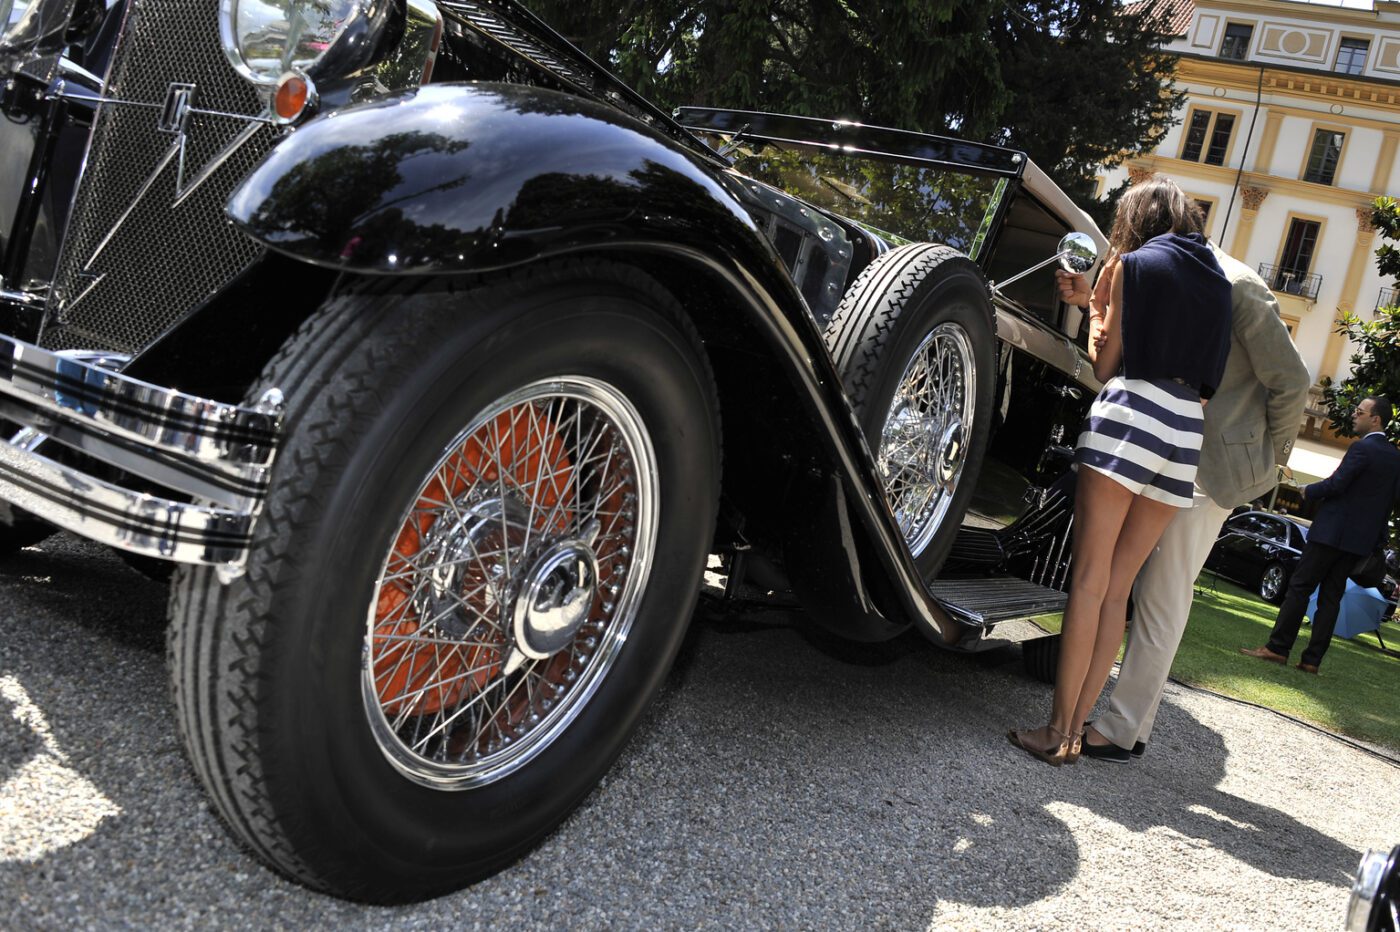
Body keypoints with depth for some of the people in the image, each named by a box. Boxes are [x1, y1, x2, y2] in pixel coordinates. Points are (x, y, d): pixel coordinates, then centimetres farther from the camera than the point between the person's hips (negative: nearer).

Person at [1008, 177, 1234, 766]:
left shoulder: (1133, 264, 5)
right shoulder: (1218, 281, 21)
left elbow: (1105, 364, 2)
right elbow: (1212, 371, 17)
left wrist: (1097, 312, 18)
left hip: (1132, 411, -6)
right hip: (1189, 429, 6)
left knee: (1090, 579, -6)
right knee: (1118, 587, 7)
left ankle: (1058, 731, -7)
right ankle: (1075, 728, 9)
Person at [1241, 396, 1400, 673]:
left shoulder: (1362, 448, -13)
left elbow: (1335, 485, -18)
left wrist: (1308, 491, -1)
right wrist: (1376, 535, 21)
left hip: (1331, 532, -7)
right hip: (1360, 539, 7)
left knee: (1299, 587, -2)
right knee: (1331, 596, 7)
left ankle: (1277, 648, -2)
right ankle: (1312, 659, 6)